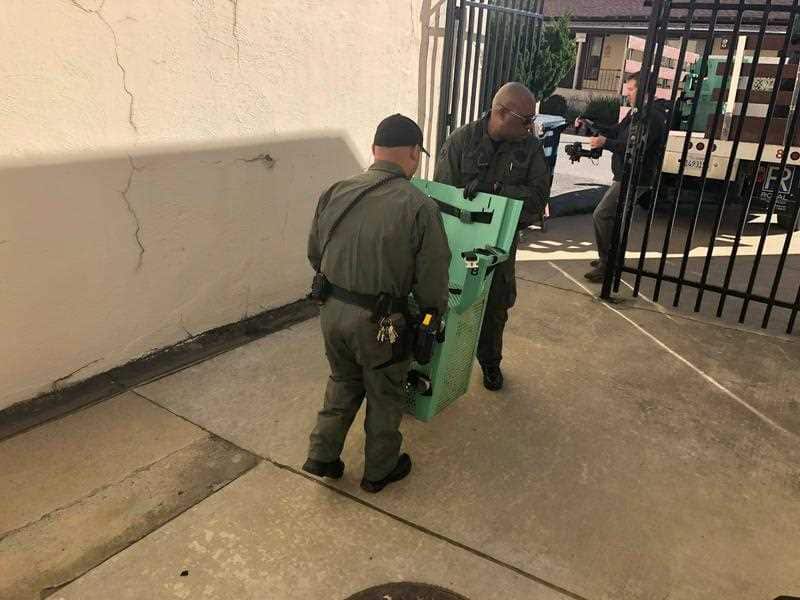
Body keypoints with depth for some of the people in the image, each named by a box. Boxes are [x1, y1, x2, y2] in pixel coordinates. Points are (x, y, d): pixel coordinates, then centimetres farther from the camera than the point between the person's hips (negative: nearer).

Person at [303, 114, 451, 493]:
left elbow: (314, 254, 8)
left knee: (343, 382, 28)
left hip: (332, 310, 5)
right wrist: (435, 310, 8)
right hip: (378, 321, -4)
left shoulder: (336, 192, -3)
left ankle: (322, 456, 35)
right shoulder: (420, 207, -17)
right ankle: (379, 471, 36)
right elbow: (432, 278, -12)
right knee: (385, 395, 18)